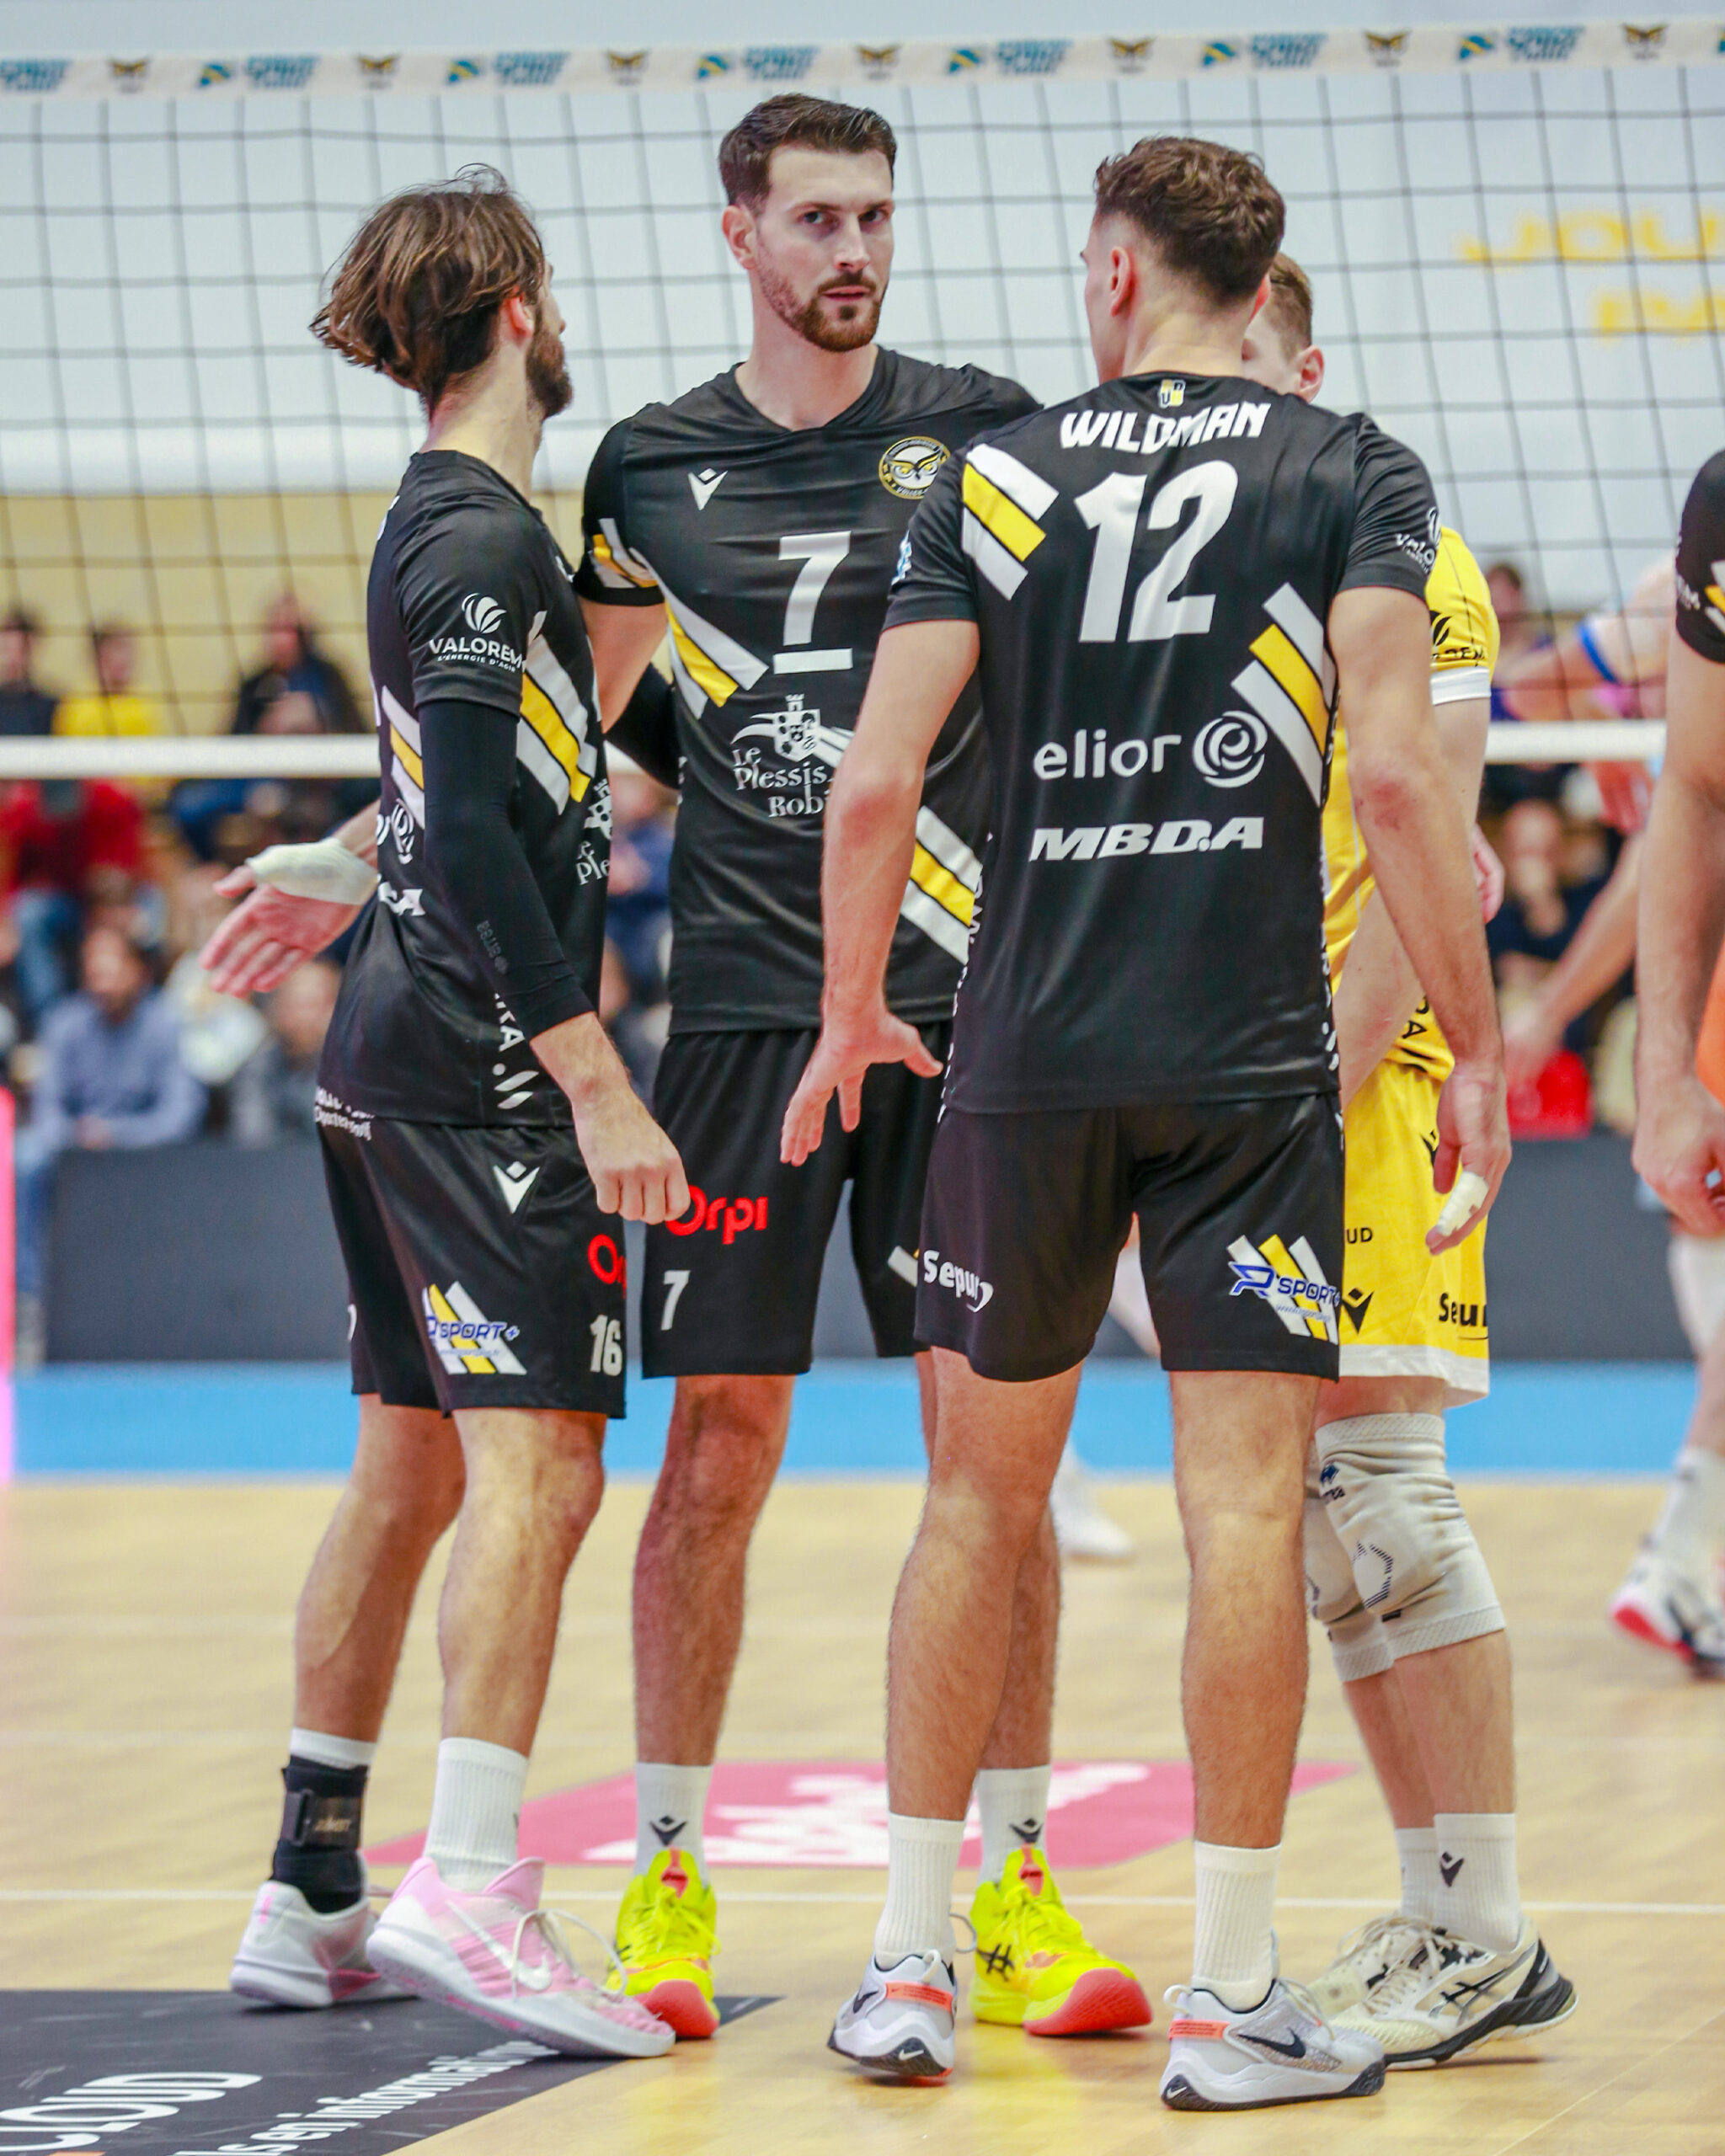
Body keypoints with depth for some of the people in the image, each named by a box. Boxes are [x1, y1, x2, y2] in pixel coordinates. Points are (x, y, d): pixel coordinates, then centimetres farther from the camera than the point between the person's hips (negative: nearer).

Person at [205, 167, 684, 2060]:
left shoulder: (444, 527, 15)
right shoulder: (483, 541, -14)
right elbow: (475, 842, -21)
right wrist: (598, 1084, -22)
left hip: (398, 1061, 10)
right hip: (481, 1070, -10)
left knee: (411, 1468, 14)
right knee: (536, 1466, -14)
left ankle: (311, 1898, 19)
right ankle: (468, 1890, -23)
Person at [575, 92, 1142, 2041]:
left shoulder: (976, 431, 5)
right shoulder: (652, 469, 7)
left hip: (957, 1000, 0)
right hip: (744, 1002, 0)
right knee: (718, 1444, 1)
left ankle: (1014, 1886, 5)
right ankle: (665, 1880, 11)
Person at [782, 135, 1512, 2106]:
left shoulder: (993, 480, 6)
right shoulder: (1352, 480, 2)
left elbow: (874, 786, 0)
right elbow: (1399, 777, -10)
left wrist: (852, 1018, 15)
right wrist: (1475, 1047, -3)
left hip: (1026, 1056, 2)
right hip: (1250, 1058, -2)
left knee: (981, 1497, 13)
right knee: (1244, 1505, -1)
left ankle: (909, 1961, 15)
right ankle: (1232, 1997, -1)